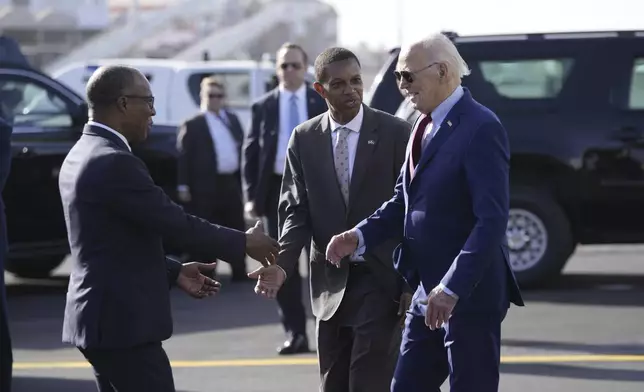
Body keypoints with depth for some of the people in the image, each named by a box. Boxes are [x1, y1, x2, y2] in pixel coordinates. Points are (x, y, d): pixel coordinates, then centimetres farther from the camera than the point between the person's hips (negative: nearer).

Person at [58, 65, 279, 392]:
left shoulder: (82, 155, 13)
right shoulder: (115, 162, -19)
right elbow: (177, 225, -16)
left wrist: (174, 272, 14)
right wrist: (244, 243, -3)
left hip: (105, 317, 10)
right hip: (123, 321, -10)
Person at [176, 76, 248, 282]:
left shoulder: (233, 120, 15)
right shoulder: (193, 125, -5)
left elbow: (242, 149, 17)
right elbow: (184, 157, -9)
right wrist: (183, 186, -15)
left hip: (231, 183, 6)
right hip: (206, 186, -6)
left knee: (237, 229, 12)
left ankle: (240, 272, 21)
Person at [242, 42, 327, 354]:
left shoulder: (324, 104, 5)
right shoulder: (263, 107, 5)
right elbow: (251, 153, 4)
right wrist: (252, 195, -5)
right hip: (278, 188, 1)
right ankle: (295, 333, 7)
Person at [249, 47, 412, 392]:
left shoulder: (395, 133, -5)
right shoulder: (304, 139, 4)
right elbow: (296, 210, 3)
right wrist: (282, 263, -16)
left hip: (382, 279, -4)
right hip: (332, 282, 4)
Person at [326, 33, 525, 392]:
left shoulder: (481, 128, -16)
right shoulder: (425, 125, 11)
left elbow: (492, 219, -23)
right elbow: (404, 202, 15)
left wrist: (452, 288, -28)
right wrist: (360, 237, -2)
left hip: (470, 292, -9)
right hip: (429, 291, 9)